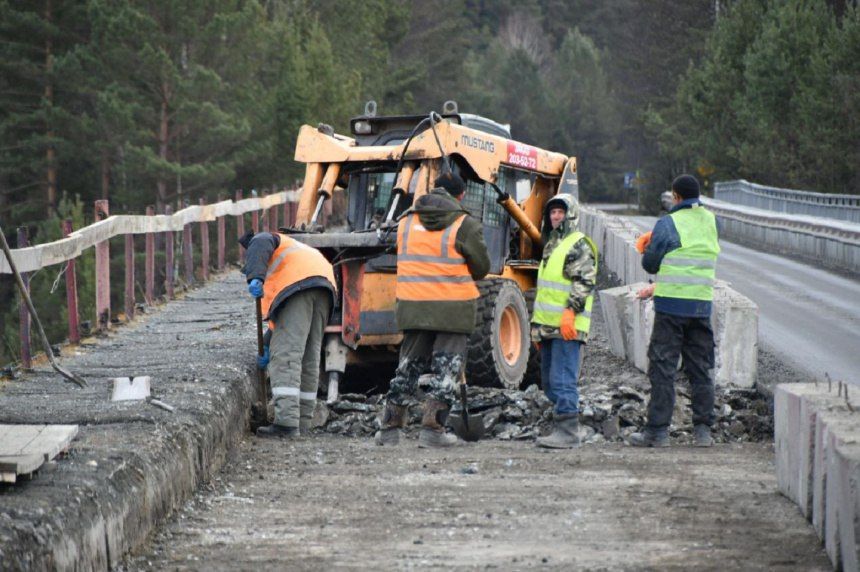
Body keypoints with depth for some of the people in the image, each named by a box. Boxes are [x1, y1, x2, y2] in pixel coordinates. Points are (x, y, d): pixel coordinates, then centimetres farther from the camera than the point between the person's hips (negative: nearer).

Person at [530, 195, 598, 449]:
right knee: (549, 381, 11)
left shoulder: (579, 245, -7)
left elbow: (584, 282, -17)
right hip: (548, 327, 10)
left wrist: (570, 311, -25)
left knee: (562, 380, -12)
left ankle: (567, 431, -12)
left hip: (567, 327, -10)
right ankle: (561, 427, 17)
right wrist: (537, 324, 27)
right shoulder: (551, 244, 22)